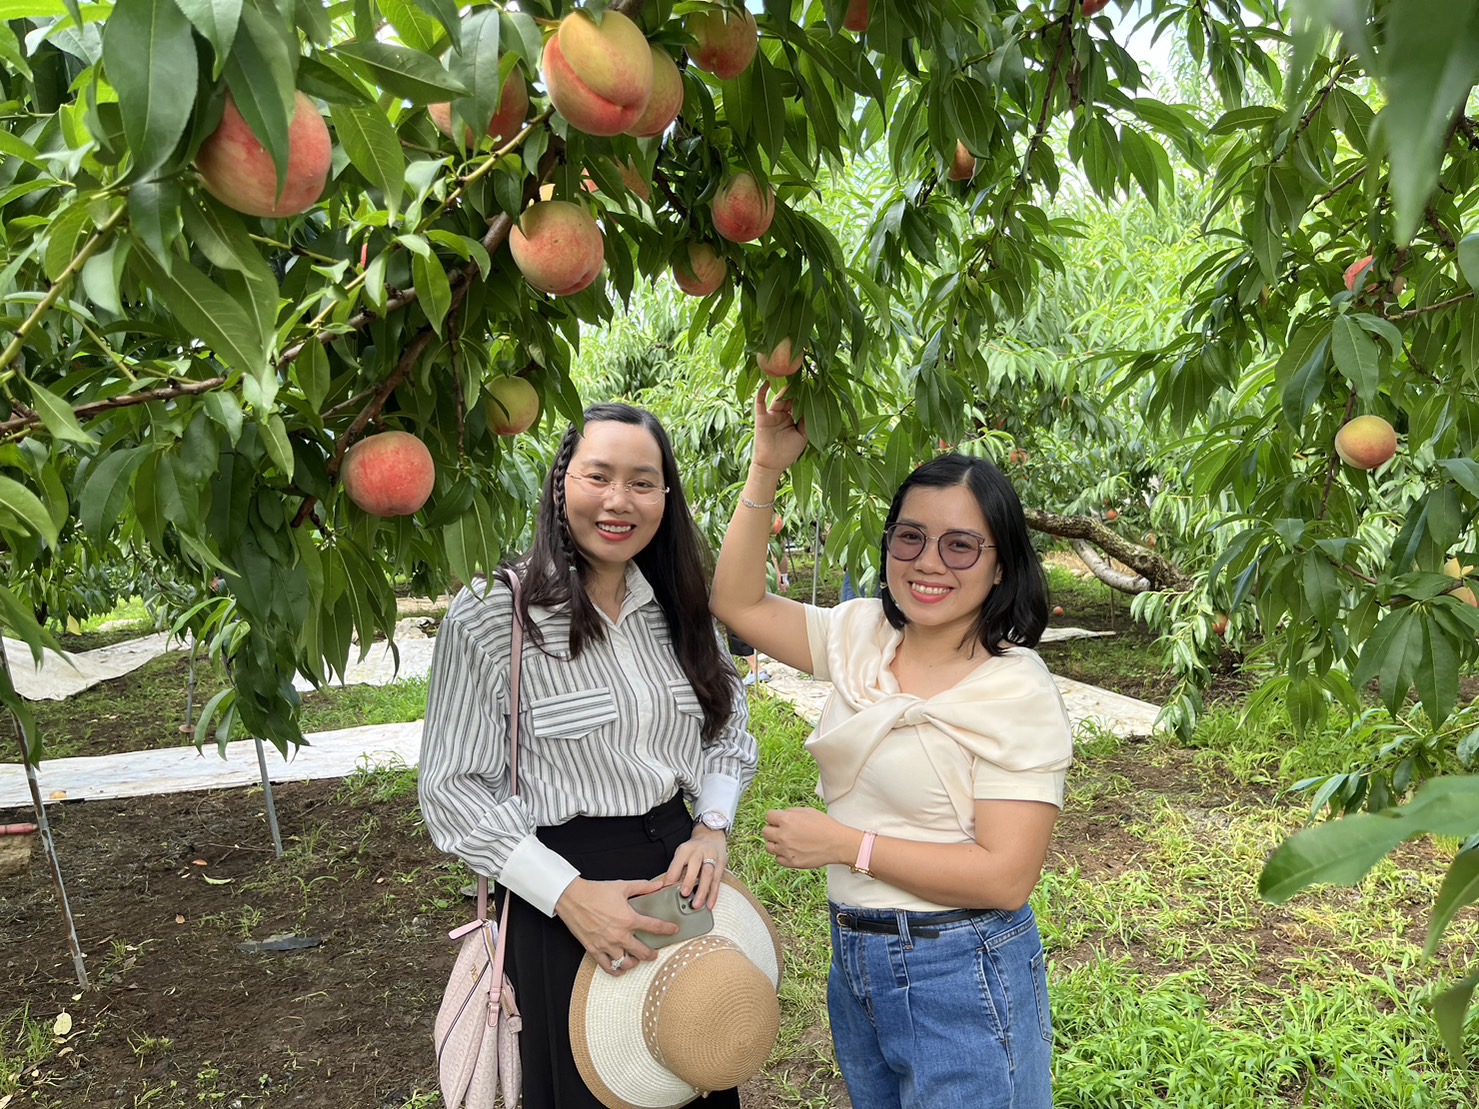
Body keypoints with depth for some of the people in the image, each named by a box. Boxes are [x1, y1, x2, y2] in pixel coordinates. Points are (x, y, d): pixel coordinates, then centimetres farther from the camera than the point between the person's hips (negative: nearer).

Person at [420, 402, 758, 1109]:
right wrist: (567, 894, -21)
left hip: (682, 873, 5)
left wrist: (711, 828, -7)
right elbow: (453, 790, -13)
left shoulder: (679, 608, 3)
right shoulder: (489, 616, -14)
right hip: (562, 895, -5)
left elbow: (728, 736, 11)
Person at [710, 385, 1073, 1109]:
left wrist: (845, 844, -21)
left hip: (961, 976, -6)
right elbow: (738, 604, 3)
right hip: (854, 963, 6)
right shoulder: (862, 637, 0)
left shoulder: (1017, 692, -18)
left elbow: (1004, 878, -22)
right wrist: (765, 468, -5)